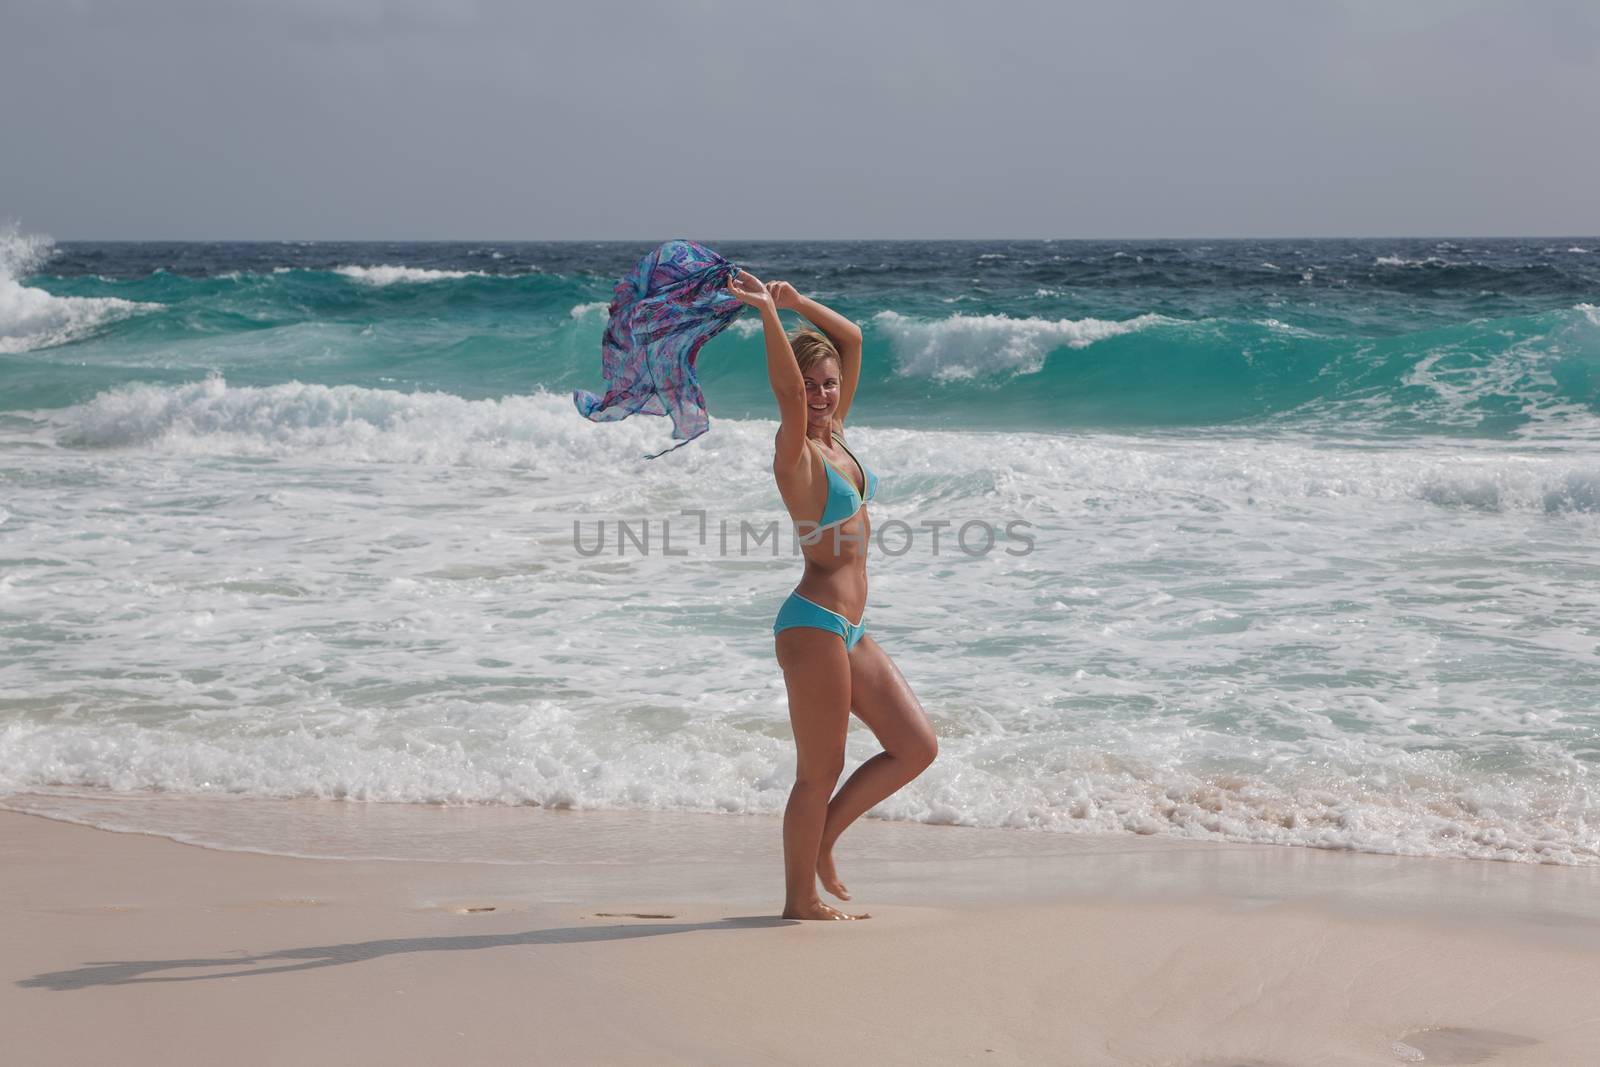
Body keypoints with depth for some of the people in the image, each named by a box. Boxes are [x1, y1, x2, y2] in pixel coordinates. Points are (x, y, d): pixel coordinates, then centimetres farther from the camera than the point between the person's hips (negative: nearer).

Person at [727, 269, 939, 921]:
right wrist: (769, 314, -39)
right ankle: (800, 899, 12)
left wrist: (795, 302, 4)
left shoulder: (835, 435, 9)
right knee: (821, 771, 0)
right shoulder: (795, 451, -12)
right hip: (814, 624, -9)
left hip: (850, 628, 9)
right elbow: (787, 389, -32)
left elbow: (853, 339, 13)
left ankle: (821, 839, 22)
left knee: (916, 747, 11)